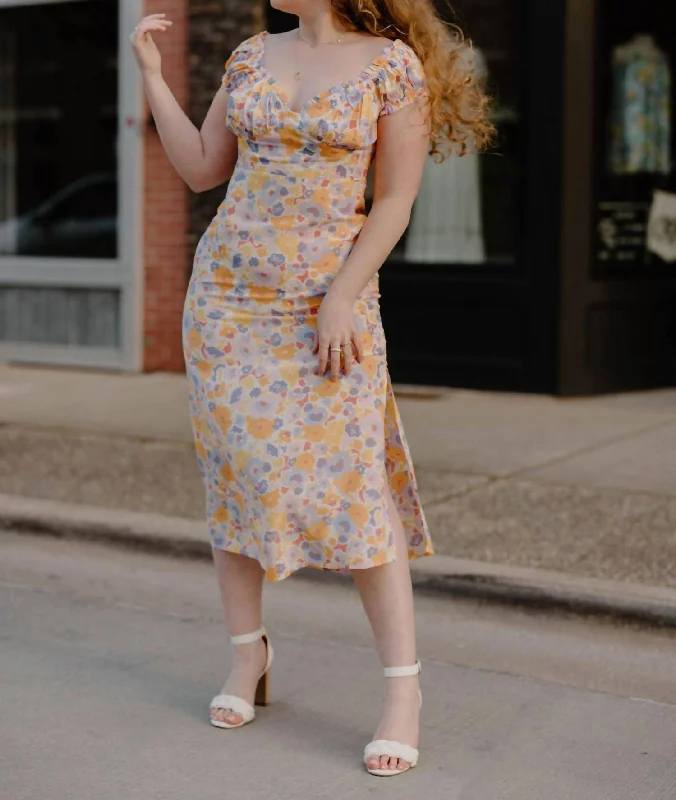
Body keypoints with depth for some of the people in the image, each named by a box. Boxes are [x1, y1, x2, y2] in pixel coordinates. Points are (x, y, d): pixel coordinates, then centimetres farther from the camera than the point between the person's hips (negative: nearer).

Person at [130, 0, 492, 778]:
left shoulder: (394, 62, -6)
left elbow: (395, 201, -8)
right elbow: (201, 169, 12)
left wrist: (342, 300, -15)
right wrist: (150, 72, 9)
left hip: (329, 302, -5)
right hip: (228, 294, 5)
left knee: (350, 486, -10)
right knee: (234, 471, 4)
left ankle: (404, 689, -2)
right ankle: (247, 655, 18)